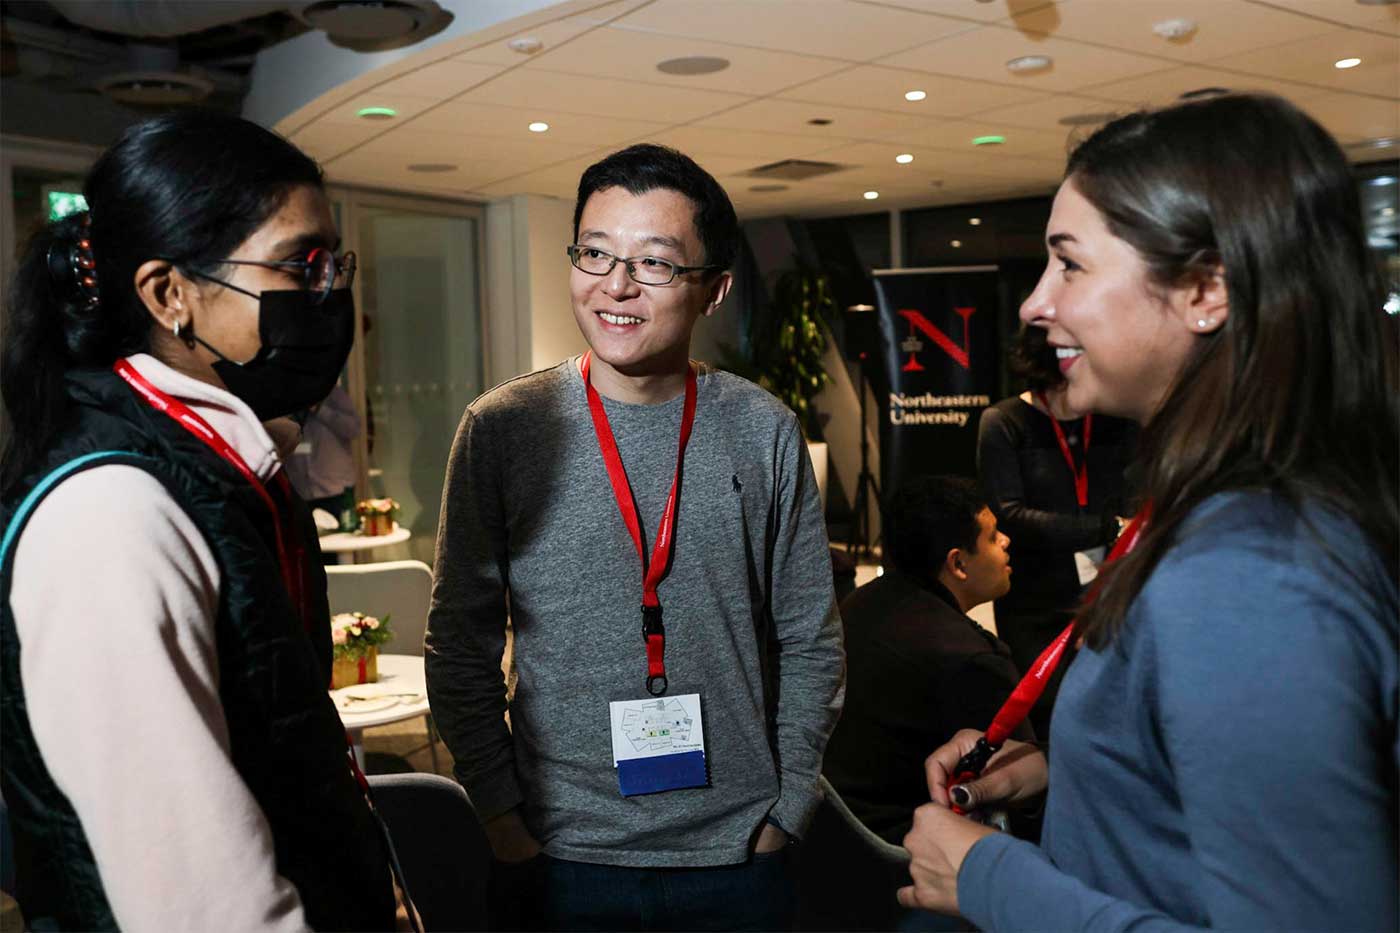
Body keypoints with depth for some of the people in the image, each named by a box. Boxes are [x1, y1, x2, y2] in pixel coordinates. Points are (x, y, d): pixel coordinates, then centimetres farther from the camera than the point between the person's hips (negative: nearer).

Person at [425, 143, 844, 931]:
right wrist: (503, 815, -3)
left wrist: (788, 809, -1)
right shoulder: (502, 429, -6)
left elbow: (811, 644, 2)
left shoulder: (765, 434, -4)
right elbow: (461, 647, 0)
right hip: (564, 858, 0)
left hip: (738, 856, 1)